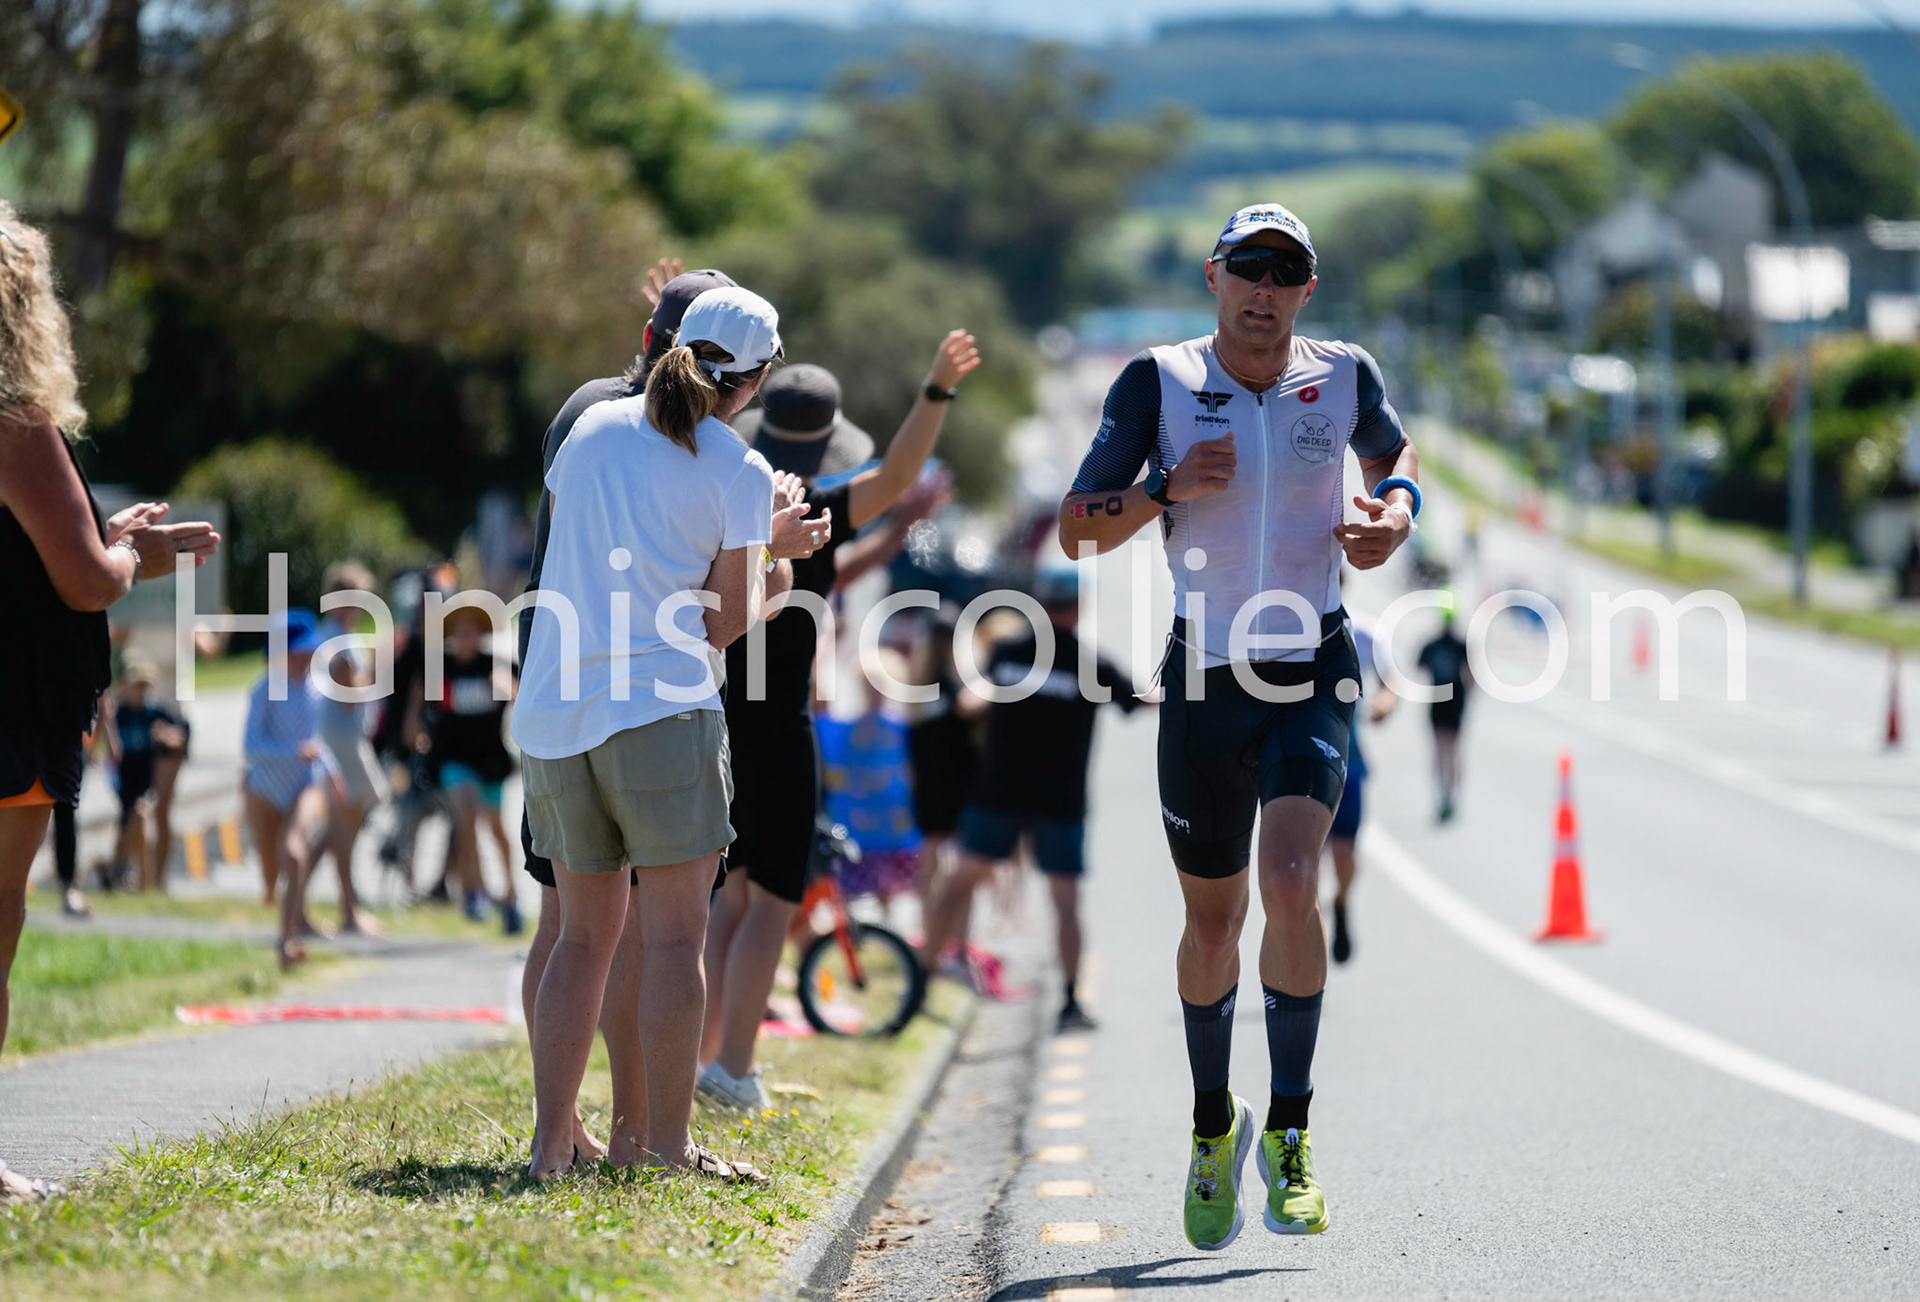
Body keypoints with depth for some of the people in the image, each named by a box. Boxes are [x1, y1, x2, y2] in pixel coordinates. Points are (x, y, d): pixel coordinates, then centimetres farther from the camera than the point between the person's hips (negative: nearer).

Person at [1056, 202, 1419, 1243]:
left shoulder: (1342, 376, 0)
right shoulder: (1158, 382, -4)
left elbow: (1394, 453, 22)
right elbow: (1077, 530, -4)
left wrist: (1396, 512, 0)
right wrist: (1167, 490, -21)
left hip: (1313, 670, -1)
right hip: (1204, 678, 1)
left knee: (1290, 884, -21)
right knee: (1212, 914, 10)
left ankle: (1288, 1136, -10)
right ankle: (1213, 1127, 33)